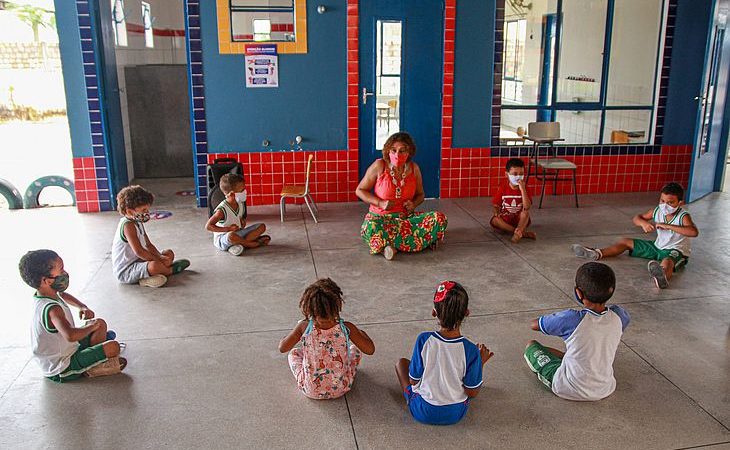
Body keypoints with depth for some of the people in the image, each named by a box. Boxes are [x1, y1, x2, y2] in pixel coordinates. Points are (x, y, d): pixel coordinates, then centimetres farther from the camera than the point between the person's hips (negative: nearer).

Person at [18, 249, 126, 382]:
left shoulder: (41, 296, 0)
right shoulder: (52, 309, -32)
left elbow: (62, 294, 26)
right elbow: (70, 335, -50)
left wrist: (82, 307, 9)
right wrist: (92, 326, -30)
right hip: (62, 369, -10)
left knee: (100, 324, 17)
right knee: (113, 347, -23)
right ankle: (91, 369, -3)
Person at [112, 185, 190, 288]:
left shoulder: (138, 223, 10)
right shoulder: (128, 225, -23)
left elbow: (149, 245, 12)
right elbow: (139, 251, -30)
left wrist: (160, 257, -5)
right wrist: (159, 259, -22)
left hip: (138, 261, 11)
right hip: (125, 271, -11)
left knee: (169, 253, 17)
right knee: (154, 265, -37)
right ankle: (171, 270, -5)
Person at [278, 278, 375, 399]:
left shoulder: (304, 327, -19)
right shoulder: (347, 328, -20)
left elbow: (282, 348, -5)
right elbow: (370, 350, -11)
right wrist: (362, 334, 8)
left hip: (311, 391, 0)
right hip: (340, 390, 0)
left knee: (294, 353, 27)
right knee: (354, 349, 24)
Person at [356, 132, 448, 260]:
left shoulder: (414, 168, 1)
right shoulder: (379, 166, -8)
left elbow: (420, 194, 17)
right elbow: (360, 190, 0)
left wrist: (413, 204, -7)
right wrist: (380, 203, -14)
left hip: (406, 216, 3)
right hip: (381, 218, -3)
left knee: (439, 219, -21)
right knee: (371, 228, -40)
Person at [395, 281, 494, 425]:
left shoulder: (424, 340, -23)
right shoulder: (471, 350, -22)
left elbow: (413, 381, -11)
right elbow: (472, 393, -12)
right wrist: (480, 363, -1)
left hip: (423, 413, -1)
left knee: (402, 362, 21)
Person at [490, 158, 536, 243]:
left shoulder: (524, 188, -8)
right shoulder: (503, 188, -5)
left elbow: (527, 207, -23)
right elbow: (495, 205, -1)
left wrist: (522, 189, -28)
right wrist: (497, 213, -25)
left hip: (519, 220, -1)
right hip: (504, 220, 1)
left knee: (526, 212, -28)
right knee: (495, 220, -29)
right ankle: (523, 233, -29)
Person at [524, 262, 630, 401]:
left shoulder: (571, 319, -26)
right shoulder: (618, 316, -13)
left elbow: (534, 324, -9)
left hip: (570, 391, -4)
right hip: (606, 389, 5)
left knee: (531, 345, 12)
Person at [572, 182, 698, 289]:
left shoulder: (683, 217, -19)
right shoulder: (657, 211, -3)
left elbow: (694, 232, -38)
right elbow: (636, 218, 8)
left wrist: (668, 226, -39)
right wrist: (643, 223, -18)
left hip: (675, 250, -8)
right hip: (658, 246, 8)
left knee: (668, 260, -45)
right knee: (626, 242, 6)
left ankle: (663, 277, -81)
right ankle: (597, 254, -2)